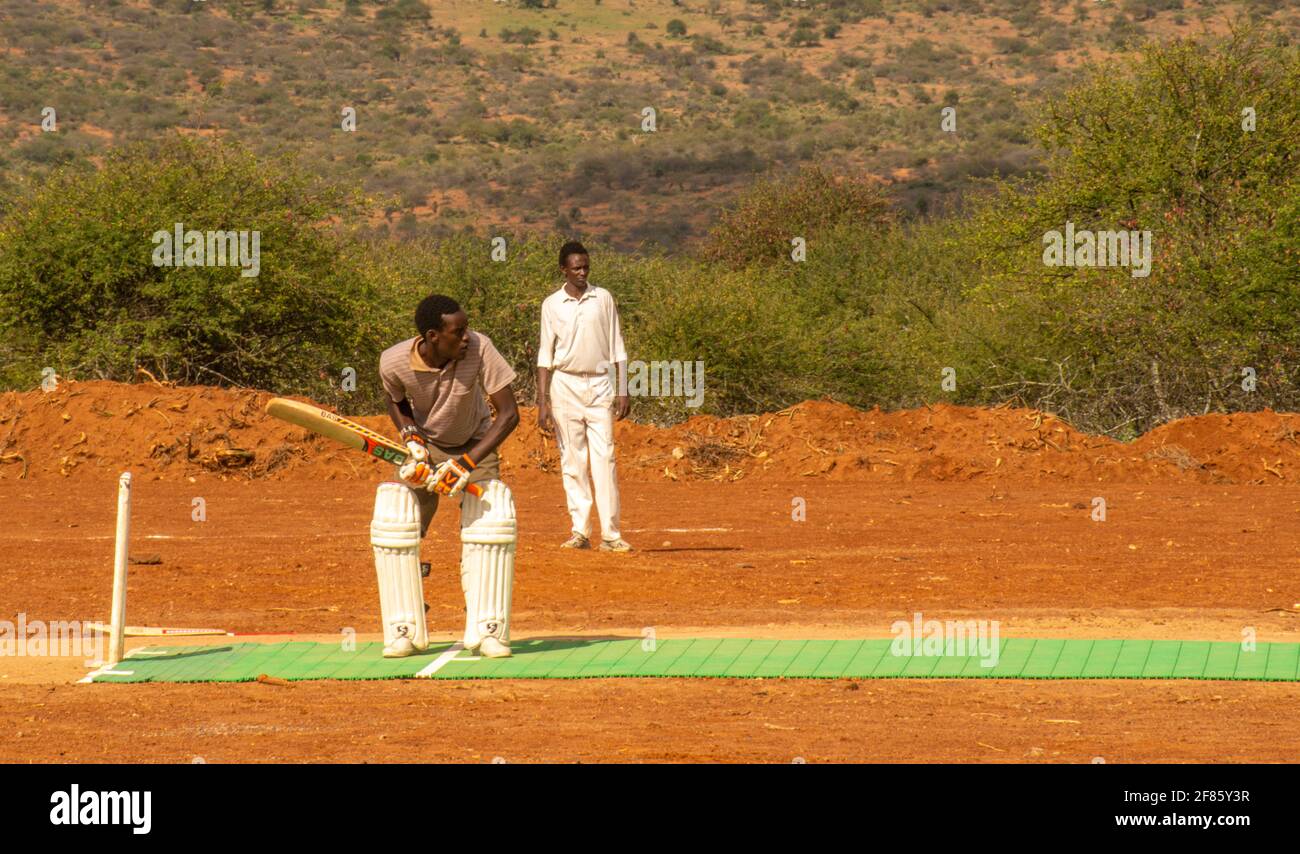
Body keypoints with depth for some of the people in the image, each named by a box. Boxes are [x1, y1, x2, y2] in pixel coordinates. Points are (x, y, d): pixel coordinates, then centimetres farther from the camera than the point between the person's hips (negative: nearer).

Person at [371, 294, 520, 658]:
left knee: (492, 518, -24)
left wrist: (466, 464, -32)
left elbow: (509, 414, -27)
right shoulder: (394, 362, -24)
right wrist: (411, 438, -18)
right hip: (424, 448, 1)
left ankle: (486, 630, -13)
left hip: (475, 446, -1)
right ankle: (405, 632, -3)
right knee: (392, 521, -17)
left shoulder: (478, 349, -30)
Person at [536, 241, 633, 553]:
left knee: (604, 458, -7)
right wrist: (542, 403, -3)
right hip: (565, 385, 0)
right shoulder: (552, 304, 3)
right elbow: (545, 355, 4)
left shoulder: (603, 299, 5)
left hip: (600, 384, 0)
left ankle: (610, 534, -9)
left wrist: (622, 391, 1)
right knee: (572, 460, 1)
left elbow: (617, 348, 8)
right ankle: (580, 531, 5)